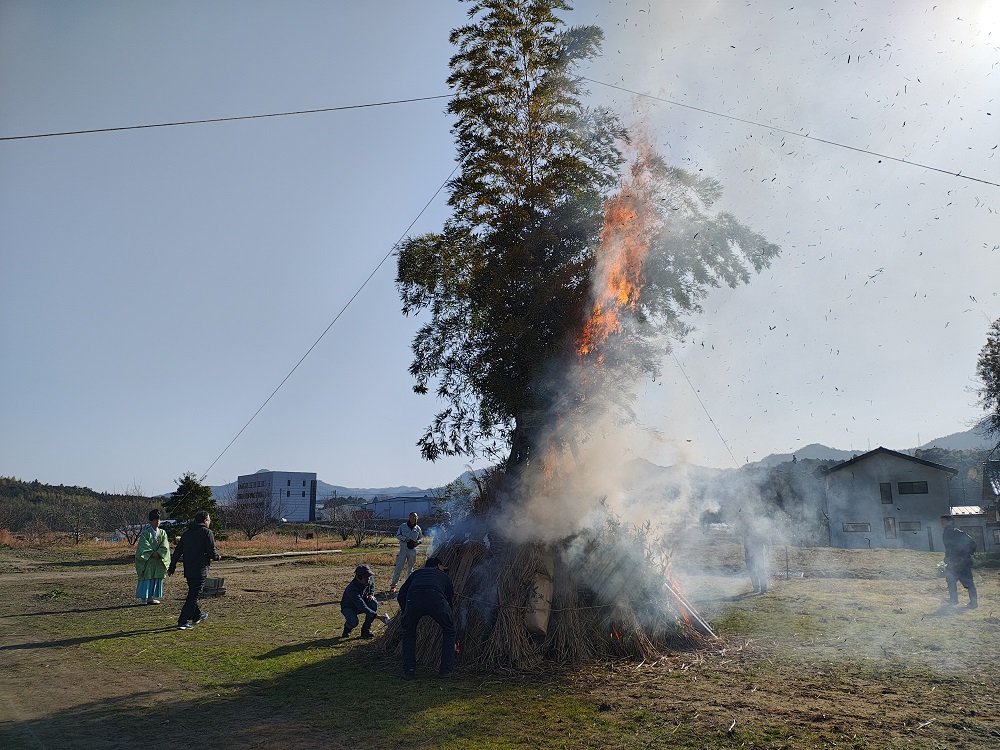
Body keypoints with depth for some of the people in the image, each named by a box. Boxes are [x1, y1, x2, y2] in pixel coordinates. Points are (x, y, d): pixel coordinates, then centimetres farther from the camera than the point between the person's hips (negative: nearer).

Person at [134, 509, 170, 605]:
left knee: (157, 578, 4)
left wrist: (158, 553, -16)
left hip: (159, 561, 4)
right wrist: (152, 553, -21)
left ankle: (151, 598, 11)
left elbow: (165, 546, -1)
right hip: (147, 561, -4)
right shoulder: (145, 533, -4)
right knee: (146, 578, -4)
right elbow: (143, 546, -12)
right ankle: (143, 599, 1)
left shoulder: (162, 533, 8)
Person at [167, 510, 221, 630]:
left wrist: (172, 567, 18)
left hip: (188, 570, 7)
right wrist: (217, 556, 8)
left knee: (193, 593, 23)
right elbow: (212, 552, -13)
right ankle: (182, 622, -9)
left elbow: (177, 551, 13)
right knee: (193, 596, -5)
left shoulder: (186, 533, 13)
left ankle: (197, 615, 38)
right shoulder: (207, 532, -8)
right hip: (200, 570, -7)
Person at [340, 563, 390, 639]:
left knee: (374, 603, -26)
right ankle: (347, 627, 5)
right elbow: (363, 607, -41)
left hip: (362, 602, 6)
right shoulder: (352, 589, -38)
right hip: (348, 607, -6)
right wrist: (378, 616, -46)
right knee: (353, 622, -35)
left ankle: (366, 630, -11)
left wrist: (371, 594, -11)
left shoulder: (370, 580, -17)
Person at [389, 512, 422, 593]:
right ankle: (393, 585, -1)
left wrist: (418, 541, -6)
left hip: (412, 550, 3)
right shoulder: (403, 526, 0)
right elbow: (397, 535, 3)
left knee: (410, 568, 11)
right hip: (403, 549, -3)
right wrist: (404, 538, -15)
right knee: (399, 567, -7)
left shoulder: (417, 528, 7)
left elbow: (421, 537, 17)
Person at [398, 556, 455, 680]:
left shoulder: (417, 573, 40)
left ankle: (408, 671, 25)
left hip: (413, 598, 1)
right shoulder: (444, 576, 39)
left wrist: (406, 613, 36)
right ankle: (446, 670, 26)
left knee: (408, 632, 29)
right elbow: (449, 601, 44)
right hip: (436, 599, -1)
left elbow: (401, 595, 24)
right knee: (449, 630, 26)